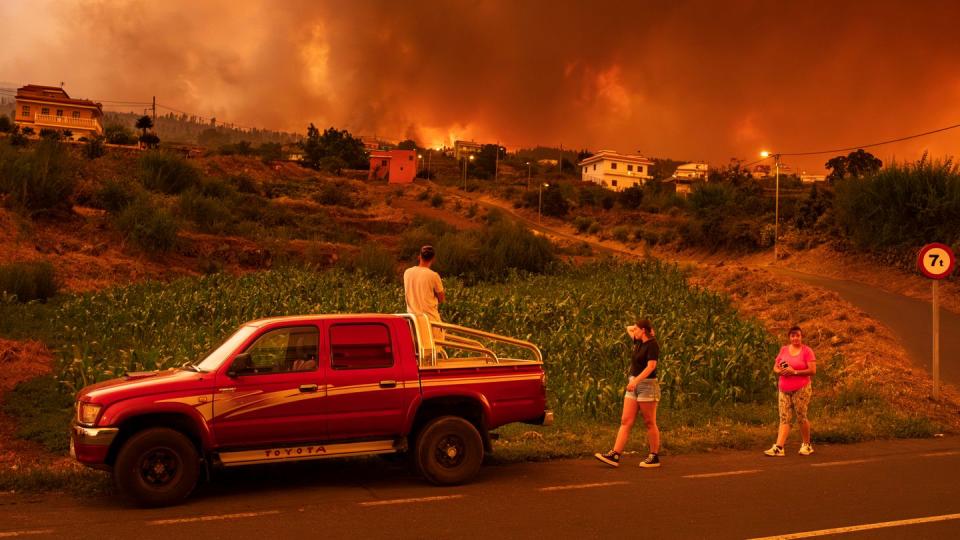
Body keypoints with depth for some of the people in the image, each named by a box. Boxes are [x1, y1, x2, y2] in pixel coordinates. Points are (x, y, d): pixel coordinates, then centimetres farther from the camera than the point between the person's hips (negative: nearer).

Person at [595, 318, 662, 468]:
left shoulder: (652, 344, -11)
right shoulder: (639, 343, 13)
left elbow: (651, 366, -22)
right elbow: (628, 329, 31)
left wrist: (636, 380, -29)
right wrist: (637, 327, 15)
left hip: (647, 385, -9)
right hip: (634, 385, 9)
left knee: (650, 423, 0)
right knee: (625, 421, 1)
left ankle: (654, 457, 10)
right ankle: (614, 455, -4)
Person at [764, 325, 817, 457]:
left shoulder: (807, 351, -3)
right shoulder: (783, 350, 11)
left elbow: (813, 371, -11)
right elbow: (775, 367, 15)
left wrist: (794, 372, -17)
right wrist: (780, 371, -9)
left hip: (801, 389, -4)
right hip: (784, 390, 4)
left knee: (801, 417, 1)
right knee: (784, 418, -2)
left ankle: (807, 445, 20)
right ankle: (778, 447, -10)